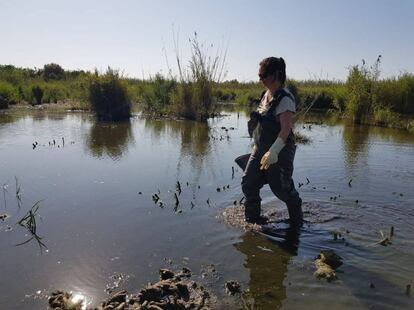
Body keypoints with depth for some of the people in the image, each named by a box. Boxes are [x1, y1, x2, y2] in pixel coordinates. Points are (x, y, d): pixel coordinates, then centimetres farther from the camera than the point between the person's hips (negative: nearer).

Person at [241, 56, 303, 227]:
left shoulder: (285, 99, -17)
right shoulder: (267, 94, 9)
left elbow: (286, 129, -26)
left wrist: (273, 151, -35)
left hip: (279, 151, -8)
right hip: (260, 149, 8)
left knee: (282, 188, 2)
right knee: (248, 184, 8)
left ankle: (297, 219, 28)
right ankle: (252, 218, 26)